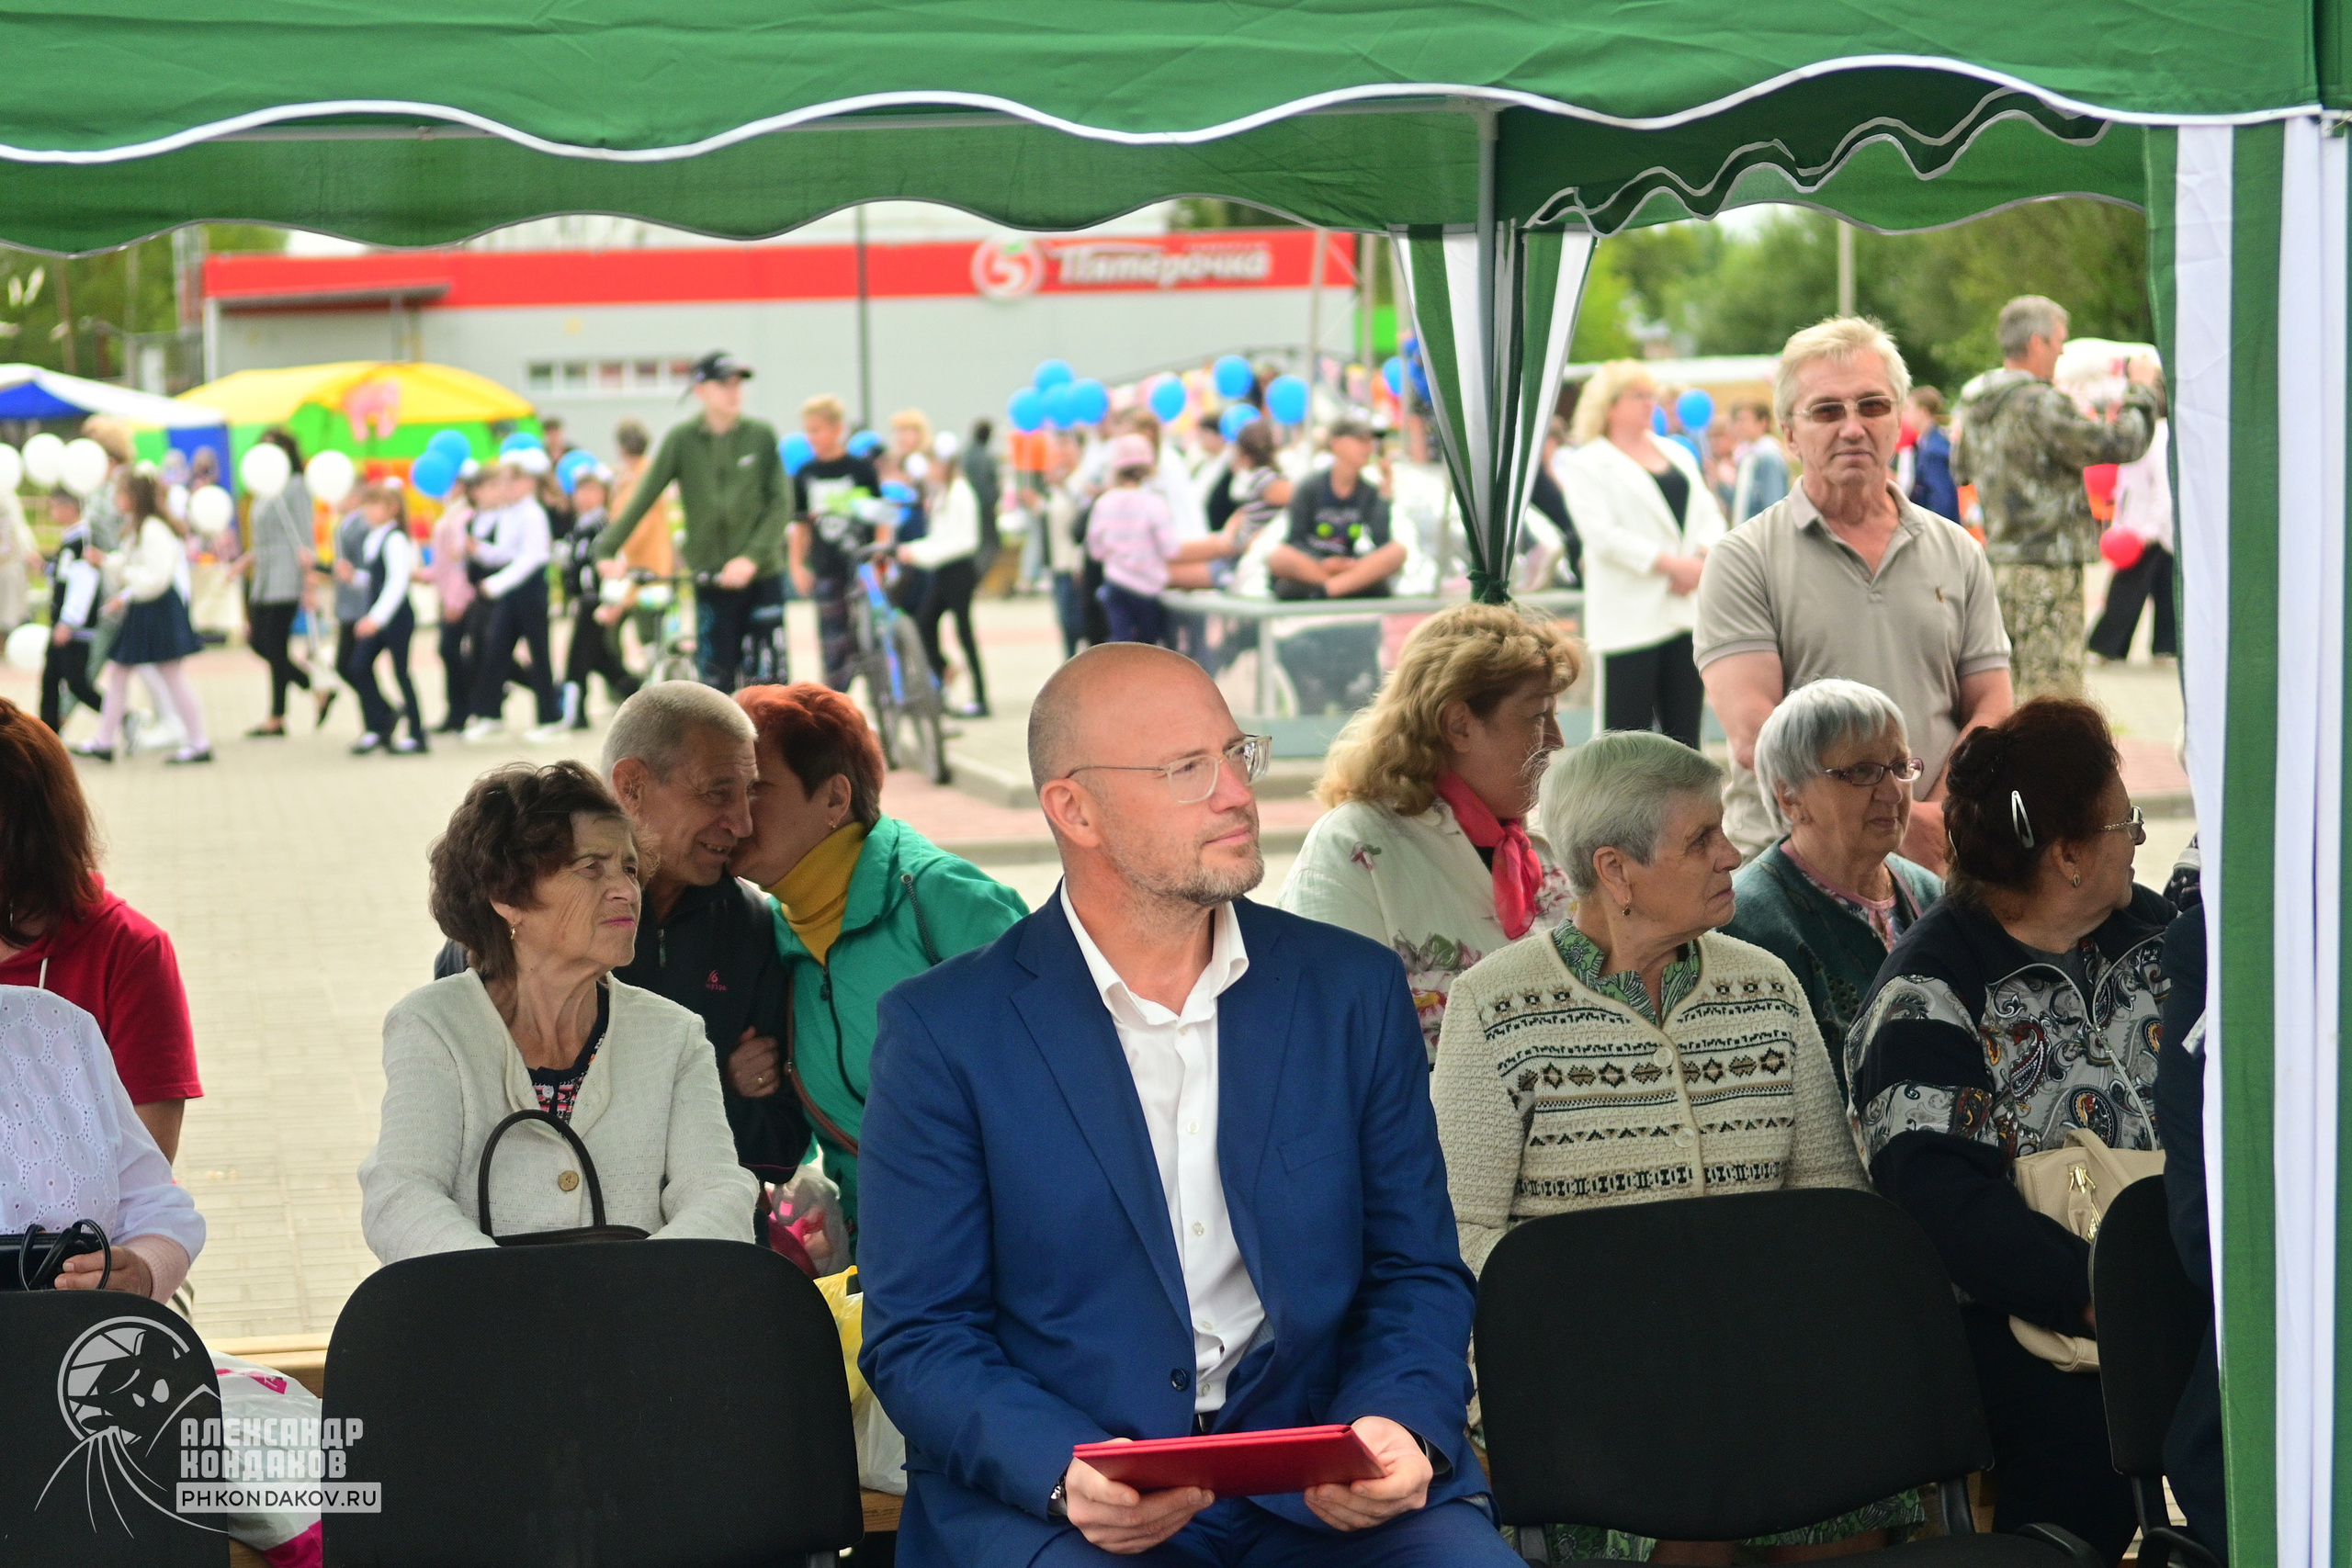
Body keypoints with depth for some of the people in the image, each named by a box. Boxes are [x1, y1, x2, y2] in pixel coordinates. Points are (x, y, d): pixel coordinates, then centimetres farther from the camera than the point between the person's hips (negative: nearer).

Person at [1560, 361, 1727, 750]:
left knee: (1685, 733, 6)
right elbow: (1603, 535, -12)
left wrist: (1703, 558, -8)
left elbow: (1709, 514, 14)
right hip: (1630, 617, -6)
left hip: (1686, 612, 6)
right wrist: (1672, 564, -17)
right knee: (1628, 734, -6)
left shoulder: (1675, 453, 20)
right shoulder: (1588, 465, 0)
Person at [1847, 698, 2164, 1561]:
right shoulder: (1929, 994, -6)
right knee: (2083, 1420, -30)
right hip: (2019, 1317, -6)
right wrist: (2095, 1294, -25)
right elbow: (1938, 1196, -16)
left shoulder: (2154, 932, 16)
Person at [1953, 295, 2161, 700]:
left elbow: (1961, 469, 27)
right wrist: (2141, 391, 5)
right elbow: (2120, 445, -13)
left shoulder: (1973, 405, 10)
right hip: (2046, 571, -9)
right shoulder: (2040, 405, -16)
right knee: (2053, 699, -8)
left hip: (1996, 559, 9)